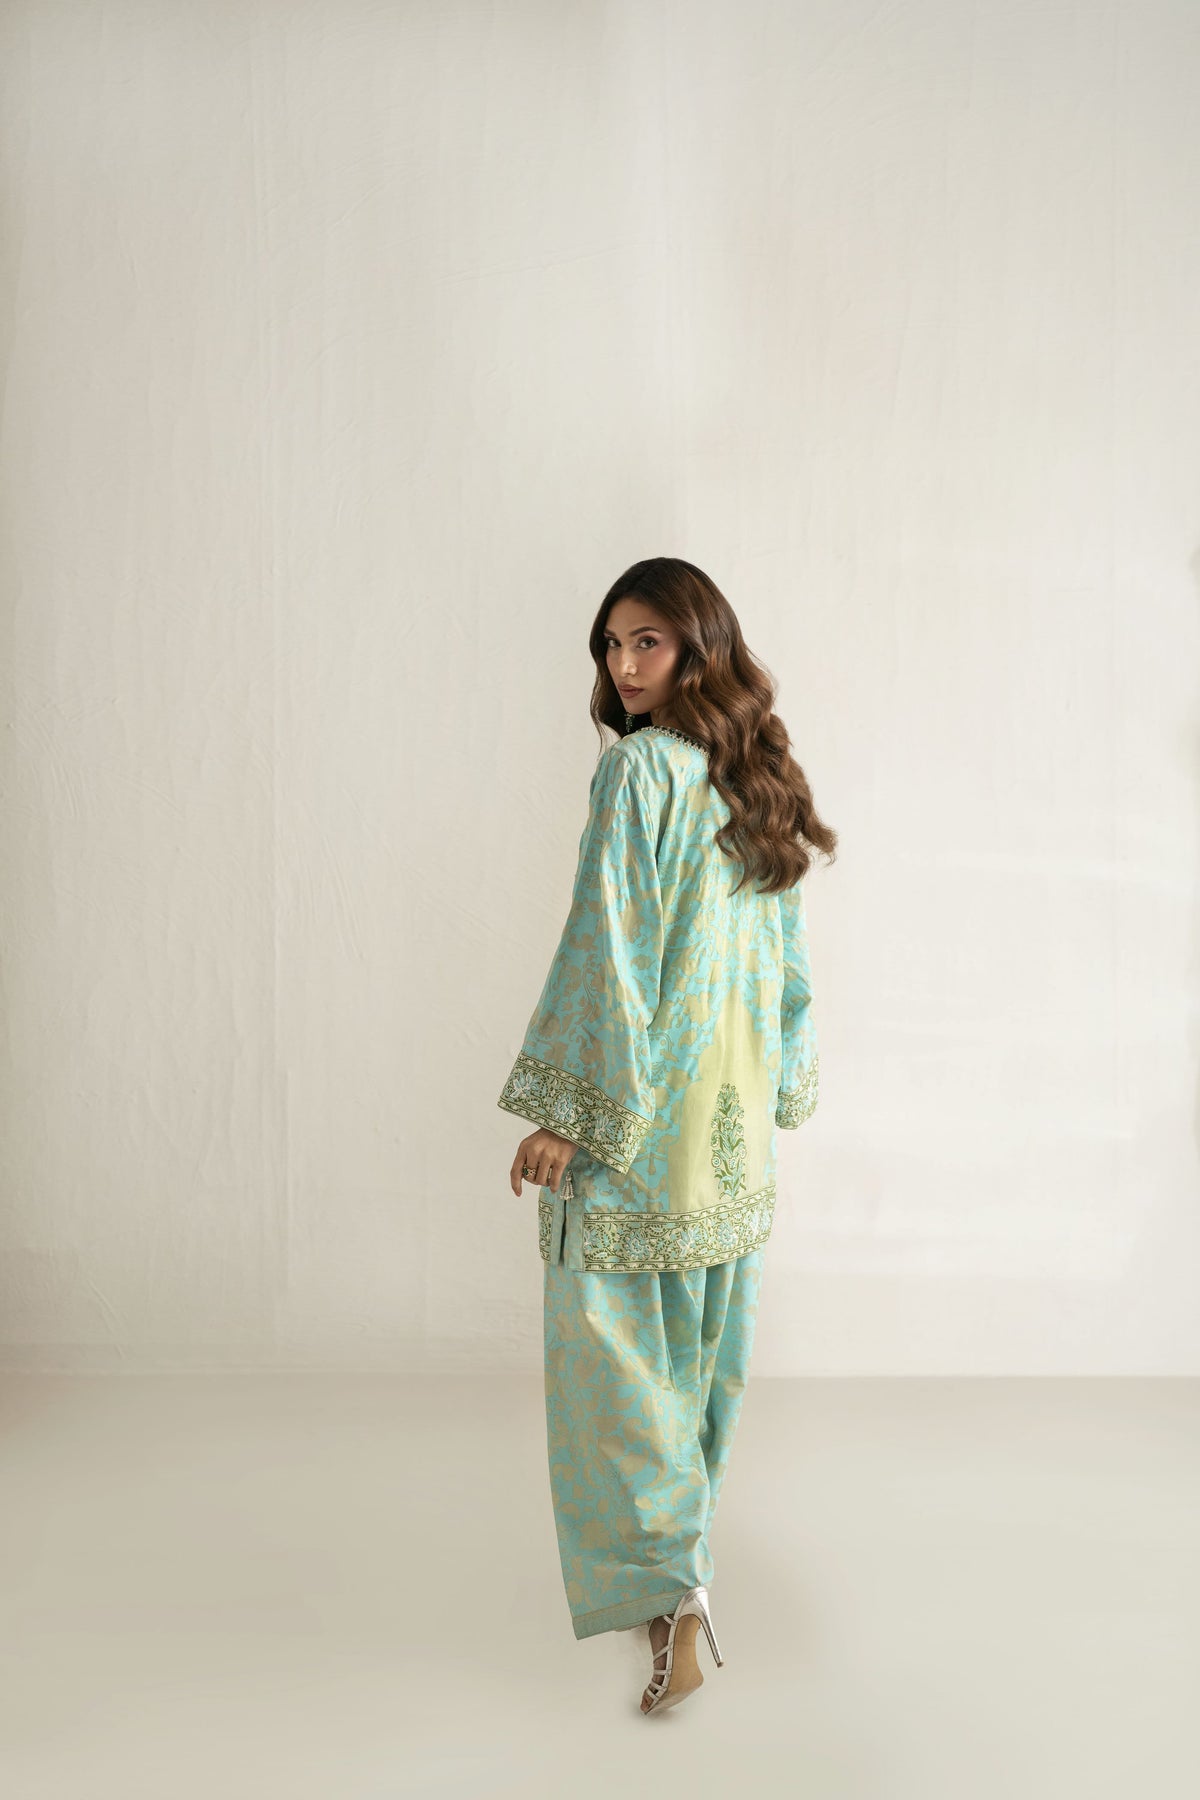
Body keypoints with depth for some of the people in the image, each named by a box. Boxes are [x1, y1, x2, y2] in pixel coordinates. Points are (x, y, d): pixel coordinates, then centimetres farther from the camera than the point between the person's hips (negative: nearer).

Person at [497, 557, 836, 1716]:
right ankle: (677, 1544, 36)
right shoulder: (756, 775, 8)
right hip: (736, 1101, 8)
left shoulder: (639, 769, -16)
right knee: (703, 1330, 18)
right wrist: (781, 1085, 21)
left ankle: (667, 1583, 2)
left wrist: (564, 1111, -17)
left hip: (637, 1097, -8)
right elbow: (788, 954, 13)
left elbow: (610, 948, -20)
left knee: (614, 1335, 2)